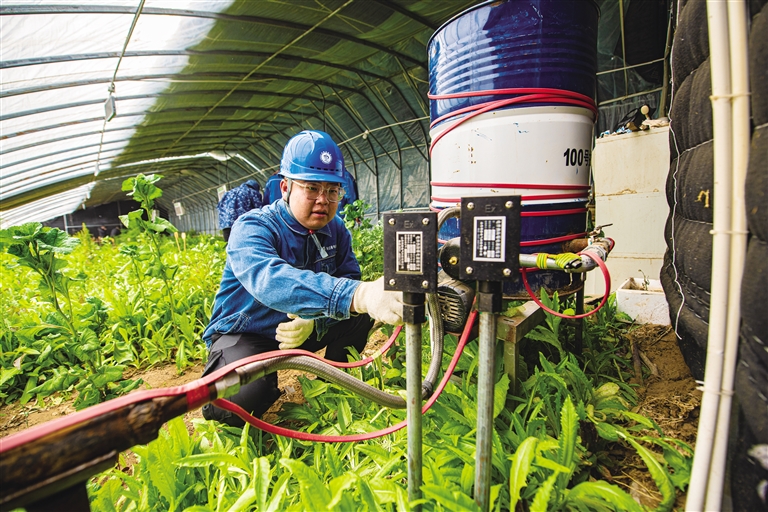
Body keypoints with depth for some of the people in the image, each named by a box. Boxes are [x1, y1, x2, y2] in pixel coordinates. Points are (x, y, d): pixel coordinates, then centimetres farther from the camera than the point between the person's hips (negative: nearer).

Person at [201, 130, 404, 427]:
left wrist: (314, 320, -32)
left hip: (301, 328, 5)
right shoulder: (251, 229, -25)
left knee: (360, 314, -15)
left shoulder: (335, 230, -5)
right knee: (242, 400, -32)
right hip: (245, 335, -4)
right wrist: (359, 295, -62)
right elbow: (270, 280, -46)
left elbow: (348, 278, -10)